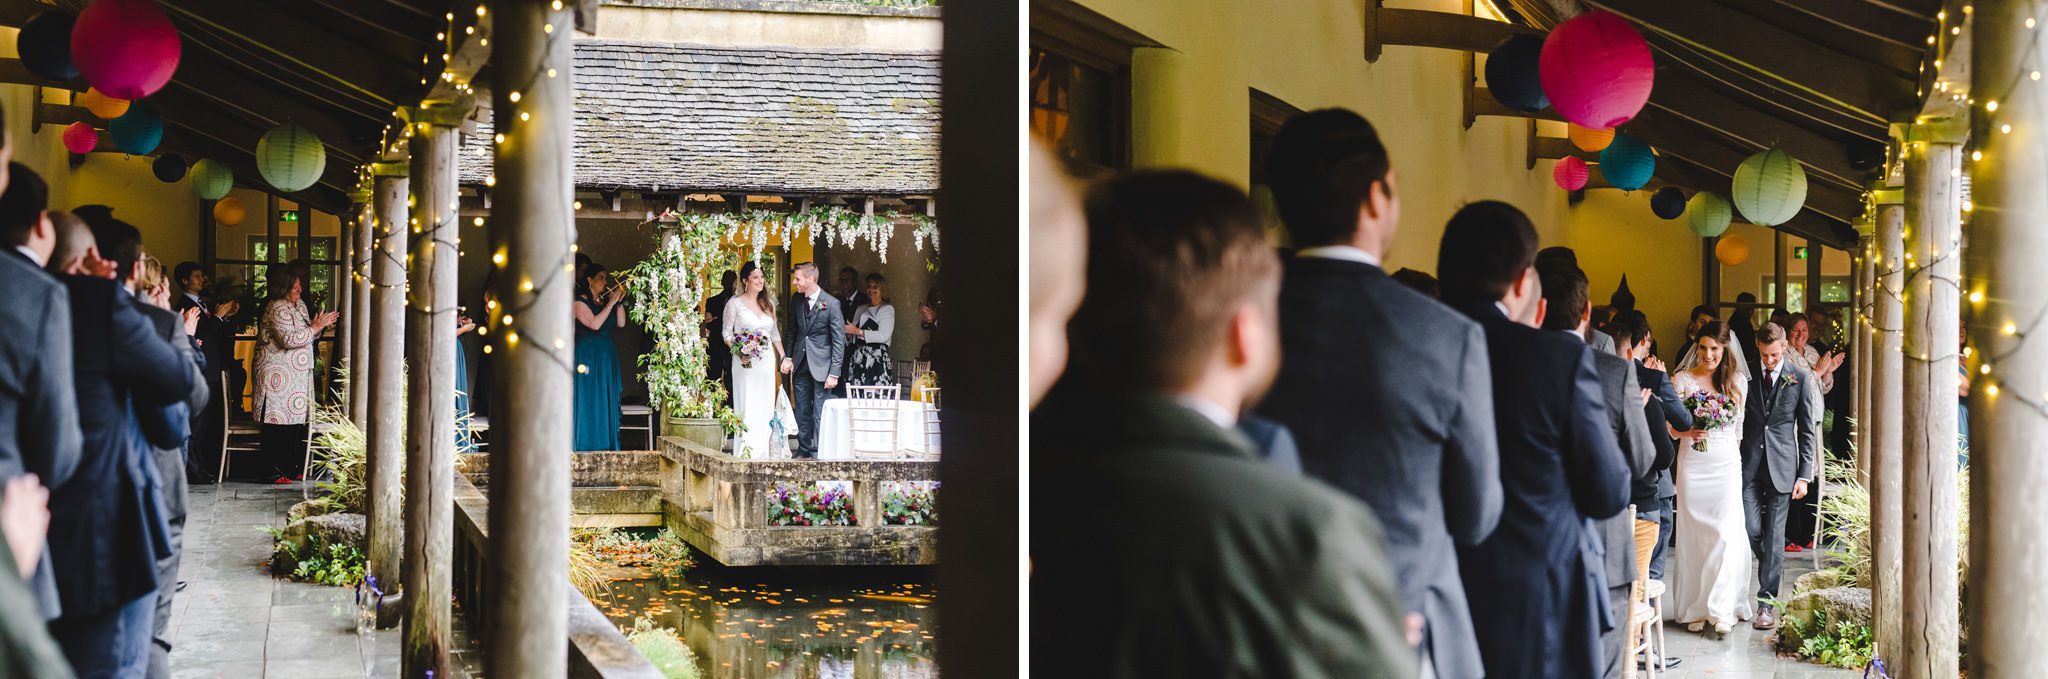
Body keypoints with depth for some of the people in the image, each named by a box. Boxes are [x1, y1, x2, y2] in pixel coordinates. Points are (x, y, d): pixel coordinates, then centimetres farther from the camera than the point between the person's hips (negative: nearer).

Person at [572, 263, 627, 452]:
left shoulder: (606, 301, 13)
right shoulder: (580, 301, -5)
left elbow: (621, 323, 5)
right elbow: (594, 324, -17)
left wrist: (619, 302, -4)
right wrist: (611, 303, -14)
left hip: (607, 357, 6)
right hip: (588, 356, -6)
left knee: (608, 401, 5)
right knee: (589, 399, -6)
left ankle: (606, 443, 8)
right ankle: (587, 444, -3)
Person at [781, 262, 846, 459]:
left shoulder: (831, 304, -11)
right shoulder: (797, 300, 5)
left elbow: (839, 341, -10)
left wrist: (834, 373, -14)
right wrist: (787, 357, 7)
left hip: (821, 364, -5)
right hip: (800, 364, 5)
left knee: (820, 412, -3)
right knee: (802, 411, 10)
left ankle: (818, 452, 3)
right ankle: (804, 449, 20)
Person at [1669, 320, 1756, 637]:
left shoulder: (1738, 381, 5)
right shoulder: (1681, 380, 0)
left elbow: (1740, 426, 13)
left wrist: (1735, 454, 12)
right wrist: (1687, 432, -17)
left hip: (1727, 464, 1)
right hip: (1692, 465, -1)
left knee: (1726, 533, -7)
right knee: (1693, 533, 0)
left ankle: (1721, 609, -2)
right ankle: (1696, 608, 8)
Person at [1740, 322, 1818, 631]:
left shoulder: (1800, 378, 0)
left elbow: (1808, 430, 3)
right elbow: (1736, 419, 7)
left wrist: (1804, 475, -3)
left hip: (1781, 465, -1)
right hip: (1749, 463, 1)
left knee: (1774, 534, 1)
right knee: (1751, 529, -5)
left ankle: (1767, 601, 7)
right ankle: (1774, 565, 26)